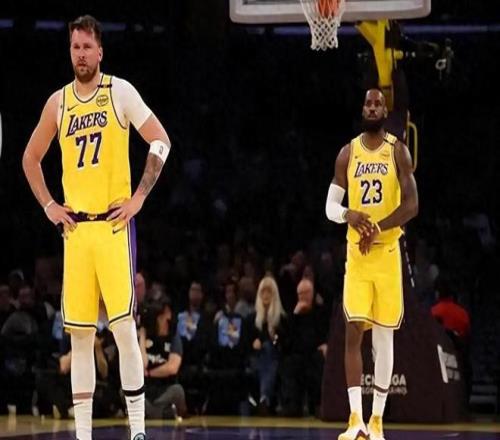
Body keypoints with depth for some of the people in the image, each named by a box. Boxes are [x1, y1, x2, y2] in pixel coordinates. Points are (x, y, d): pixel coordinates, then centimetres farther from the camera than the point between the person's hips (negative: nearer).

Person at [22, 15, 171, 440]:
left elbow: (161, 141, -4)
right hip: (75, 226, 4)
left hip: (113, 224, -4)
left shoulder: (119, 91, -2)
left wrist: (139, 198, -8)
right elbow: (31, 158, 22)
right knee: (79, 333, 4)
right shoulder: (58, 102, 10)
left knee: (124, 325, -10)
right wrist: (49, 206, 12)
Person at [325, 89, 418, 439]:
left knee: (384, 337, 1)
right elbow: (330, 206, 7)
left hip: (387, 252, -2)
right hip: (356, 253, 2)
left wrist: (377, 228, -18)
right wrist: (350, 215, -15)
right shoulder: (348, 153, 8)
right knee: (353, 332, -8)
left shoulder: (398, 151, 0)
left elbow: (411, 205, -7)